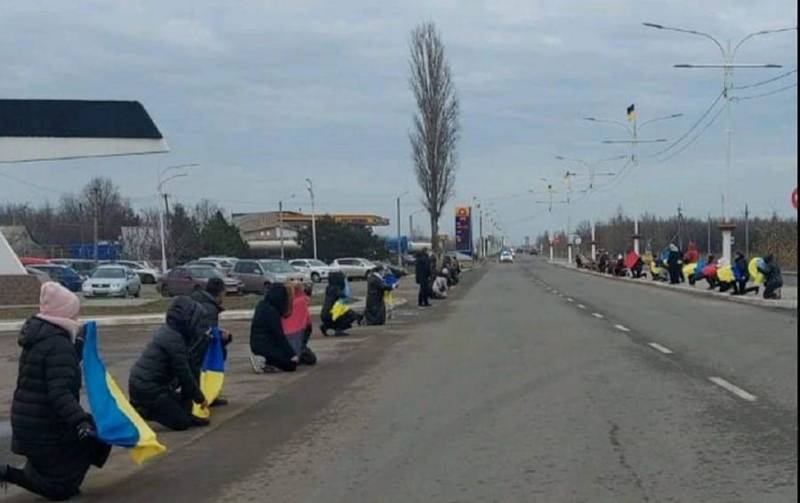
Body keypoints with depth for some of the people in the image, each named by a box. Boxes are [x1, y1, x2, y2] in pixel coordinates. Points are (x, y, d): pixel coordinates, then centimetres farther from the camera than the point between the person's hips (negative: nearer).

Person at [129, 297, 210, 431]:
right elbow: (184, 373, -15)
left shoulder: (168, 330, 10)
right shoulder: (175, 340, -19)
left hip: (142, 382, 9)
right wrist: (200, 398, -3)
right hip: (148, 388, -9)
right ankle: (141, 412, -5)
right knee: (181, 423, -5)